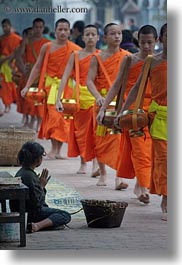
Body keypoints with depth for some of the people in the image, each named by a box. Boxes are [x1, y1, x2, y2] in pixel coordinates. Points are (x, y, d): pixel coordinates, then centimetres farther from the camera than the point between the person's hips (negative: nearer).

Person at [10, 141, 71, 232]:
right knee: (65, 216, -10)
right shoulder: (30, 176, -24)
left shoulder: (21, 172, 5)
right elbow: (38, 203, -21)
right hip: (30, 214, -10)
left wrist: (40, 184, 6)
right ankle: (37, 225, -25)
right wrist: (42, 186, -10)